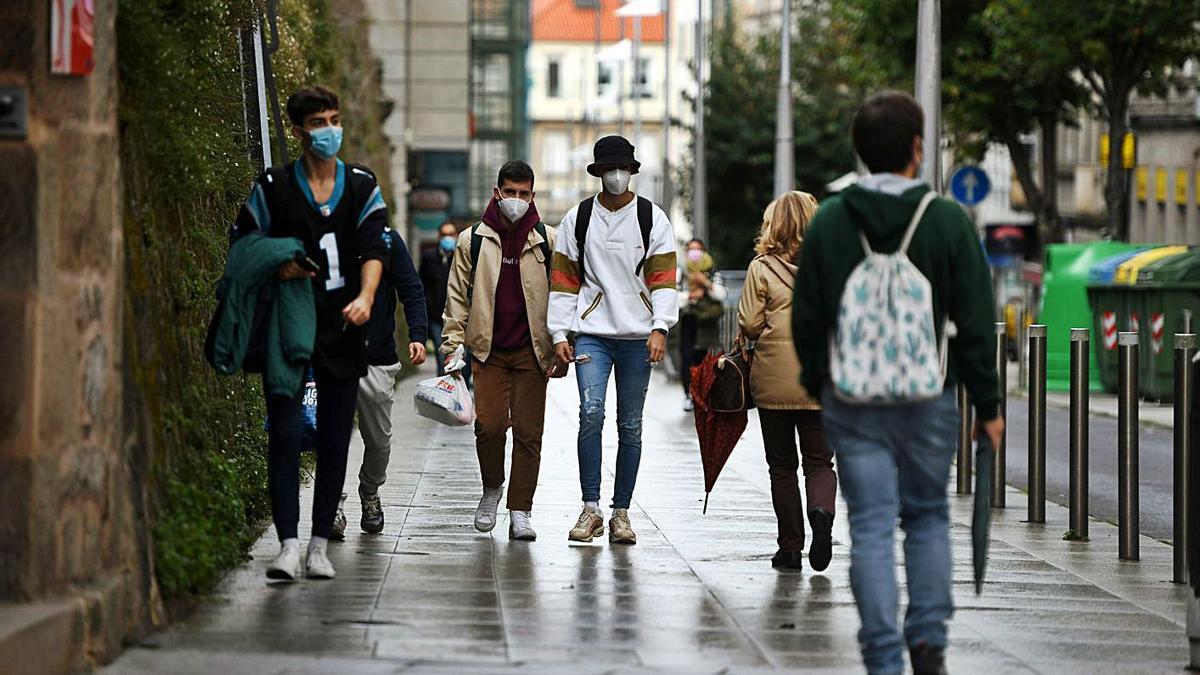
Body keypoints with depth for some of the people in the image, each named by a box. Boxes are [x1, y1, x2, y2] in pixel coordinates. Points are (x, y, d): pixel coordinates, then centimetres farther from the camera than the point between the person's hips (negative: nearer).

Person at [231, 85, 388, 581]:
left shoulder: (362, 186, 8)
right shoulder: (274, 186, 3)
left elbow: (373, 248, -2)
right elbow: (242, 243, 11)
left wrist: (365, 297, -20)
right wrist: (275, 267, -9)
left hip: (342, 330, 2)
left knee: (335, 438, 5)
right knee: (285, 432, -10)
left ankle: (320, 544, 12)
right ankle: (288, 544, -13)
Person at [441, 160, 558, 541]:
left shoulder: (547, 242, 4)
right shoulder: (473, 241, 5)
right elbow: (458, 296, 9)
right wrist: (453, 345, 1)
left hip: (531, 351, 0)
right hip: (488, 350, 0)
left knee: (528, 430, -3)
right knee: (490, 424, -8)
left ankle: (520, 512, 2)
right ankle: (492, 489, 19)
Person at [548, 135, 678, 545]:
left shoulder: (653, 219, 5)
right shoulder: (578, 219, 8)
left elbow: (663, 277, -1)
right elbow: (563, 279, 9)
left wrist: (660, 328, -14)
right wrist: (559, 334, 2)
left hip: (637, 337, 1)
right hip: (591, 333, 0)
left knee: (630, 426, 5)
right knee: (591, 412, -16)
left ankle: (621, 512, 12)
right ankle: (591, 508, -12)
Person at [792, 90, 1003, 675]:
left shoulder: (828, 221, 0)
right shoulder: (947, 220, -5)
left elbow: (806, 319, 5)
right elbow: (975, 322, -4)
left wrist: (817, 385, 19)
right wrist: (988, 404, 3)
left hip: (851, 401, 1)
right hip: (927, 398, -1)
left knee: (871, 526, 1)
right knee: (928, 517, 16)